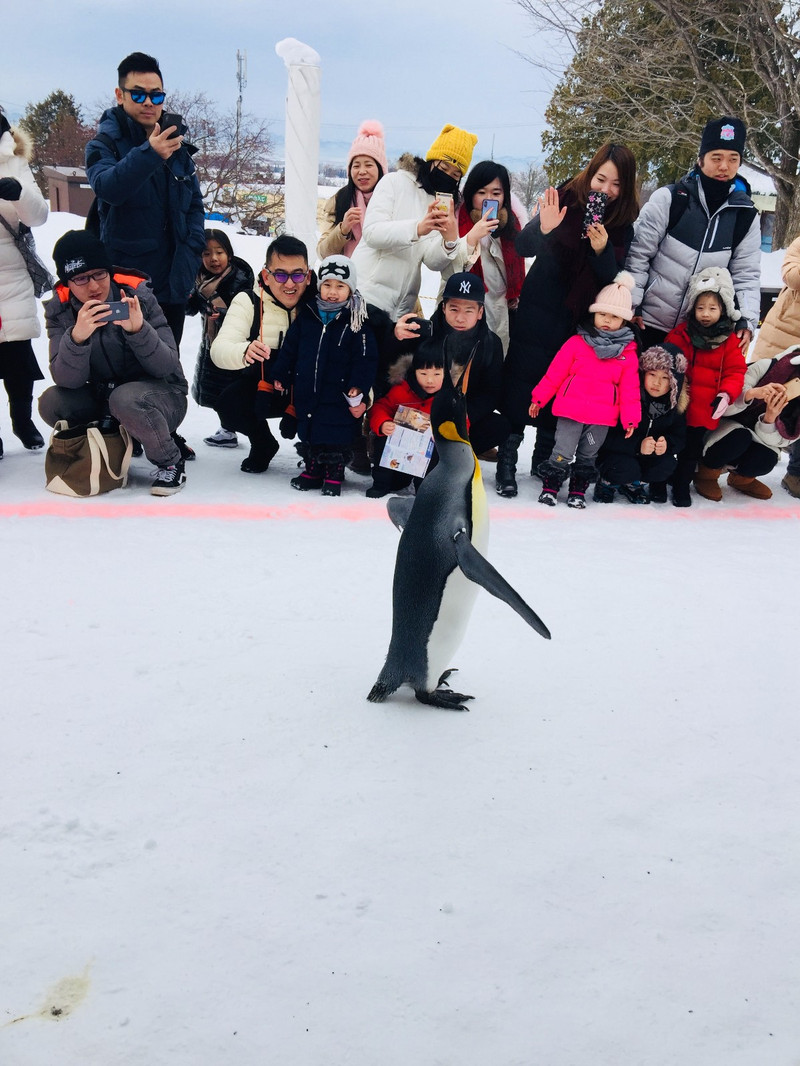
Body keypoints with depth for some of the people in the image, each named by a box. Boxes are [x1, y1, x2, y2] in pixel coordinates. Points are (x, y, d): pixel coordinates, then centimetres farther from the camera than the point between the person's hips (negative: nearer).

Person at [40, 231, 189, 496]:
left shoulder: (138, 296, -17)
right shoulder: (59, 310, -9)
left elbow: (166, 367, -18)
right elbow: (67, 380, -18)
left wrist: (138, 329, -35)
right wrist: (77, 337, -36)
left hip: (162, 393, -4)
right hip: (103, 396, 4)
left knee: (126, 399, -35)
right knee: (51, 402, -21)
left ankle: (170, 463, -8)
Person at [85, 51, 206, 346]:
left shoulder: (178, 147, 9)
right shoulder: (105, 144, -5)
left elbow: (195, 205, 12)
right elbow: (107, 187, -26)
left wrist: (190, 253, -4)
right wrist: (148, 154, -42)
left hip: (173, 286, 5)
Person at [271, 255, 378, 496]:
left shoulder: (357, 323, -8)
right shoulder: (306, 316, 4)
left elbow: (366, 359, -10)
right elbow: (289, 348, 11)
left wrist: (358, 389, -16)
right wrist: (280, 376, 12)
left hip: (339, 397, -4)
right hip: (306, 392, 4)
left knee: (336, 439, 0)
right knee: (310, 435, 14)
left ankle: (334, 473, 14)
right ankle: (313, 469, 29)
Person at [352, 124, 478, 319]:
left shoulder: (448, 206, 10)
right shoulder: (395, 182, -1)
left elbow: (434, 262, -3)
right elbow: (371, 232, -16)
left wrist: (450, 242, -25)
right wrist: (417, 228, -30)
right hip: (365, 295, -4)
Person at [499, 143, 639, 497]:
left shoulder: (623, 223, -2)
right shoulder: (565, 199, -9)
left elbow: (614, 279, -6)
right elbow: (522, 248, -13)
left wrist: (602, 251, -25)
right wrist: (542, 229, -33)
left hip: (583, 319, 3)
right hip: (539, 311, -2)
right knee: (521, 380, -5)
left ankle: (544, 460, 22)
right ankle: (507, 463, 1)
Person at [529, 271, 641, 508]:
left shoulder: (628, 352, 3)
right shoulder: (577, 343, -2)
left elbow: (630, 389, 4)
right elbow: (555, 372, 1)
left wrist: (630, 418, 0)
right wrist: (538, 398, 3)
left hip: (602, 417, 2)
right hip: (570, 411, -2)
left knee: (587, 457, 14)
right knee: (562, 453, 0)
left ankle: (578, 491, 25)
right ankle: (549, 488, 13)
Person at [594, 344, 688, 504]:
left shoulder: (675, 405, -6)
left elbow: (679, 436, 0)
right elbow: (607, 437, -24)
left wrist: (667, 443, -25)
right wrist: (637, 445, -36)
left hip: (646, 459, 5)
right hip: (613, 455, -5)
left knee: (668, 463, -23)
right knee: (627, 469, -35)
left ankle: (633, 484, 3)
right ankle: (606, 483, 0)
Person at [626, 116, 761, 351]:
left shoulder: (745, 214, 3)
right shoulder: (669, 198, -6)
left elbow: (746, 274, 5)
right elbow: (638, 254, -6)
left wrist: (746, 320, -7)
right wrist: (630, 305, -10)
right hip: (649, 321, -2)